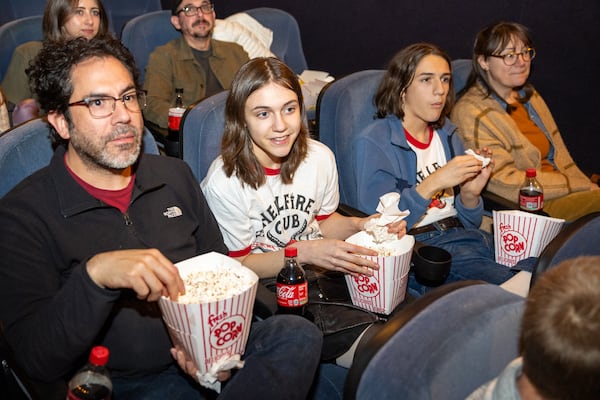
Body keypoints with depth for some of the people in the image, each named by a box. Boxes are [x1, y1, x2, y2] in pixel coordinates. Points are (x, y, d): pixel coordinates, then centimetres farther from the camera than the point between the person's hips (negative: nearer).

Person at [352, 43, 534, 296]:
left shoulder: (448, 135, 16)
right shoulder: (373, 142, -4)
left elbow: (470, 223, 17)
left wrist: (470, 194, -6)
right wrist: (433, 183, -23)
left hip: (459, 235, 7)